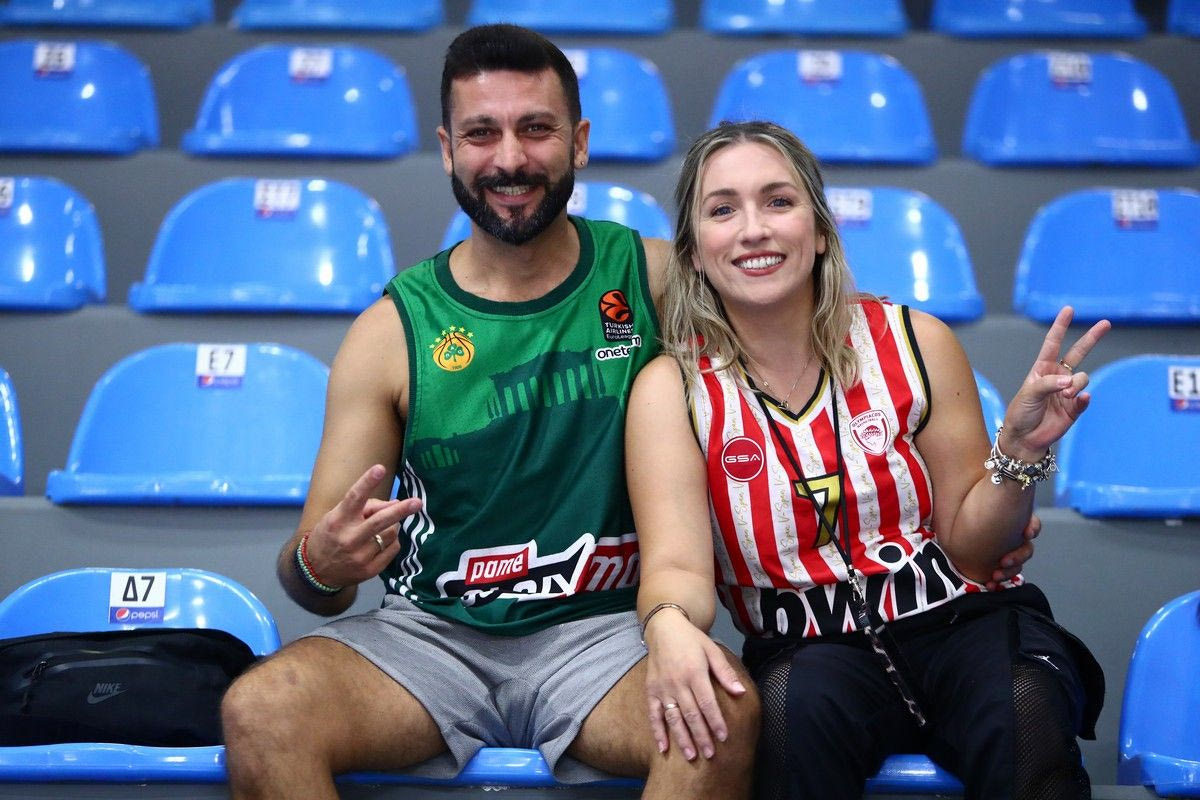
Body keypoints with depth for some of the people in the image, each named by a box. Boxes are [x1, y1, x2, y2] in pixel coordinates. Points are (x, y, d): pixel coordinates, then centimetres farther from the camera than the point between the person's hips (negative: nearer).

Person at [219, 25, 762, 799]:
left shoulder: (652, 279, 1)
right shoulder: (392, 332, 1)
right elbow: (315, 578, 3)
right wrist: (320, 568, -23)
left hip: (604, 628, -1)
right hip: (433, 632, 1)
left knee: (725, 717, -33)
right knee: (257, 713, -27)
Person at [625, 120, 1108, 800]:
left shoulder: (915, 343, 2)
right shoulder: (672, 389, -1)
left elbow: (969, 546, 6)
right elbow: (677, 563, -12)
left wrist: (1021, 450, -13)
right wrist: (669, 625, -35)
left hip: (960, 618, 1)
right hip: (810, 646, 0)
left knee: (1021, 716, -33)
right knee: (798, 705, -36)